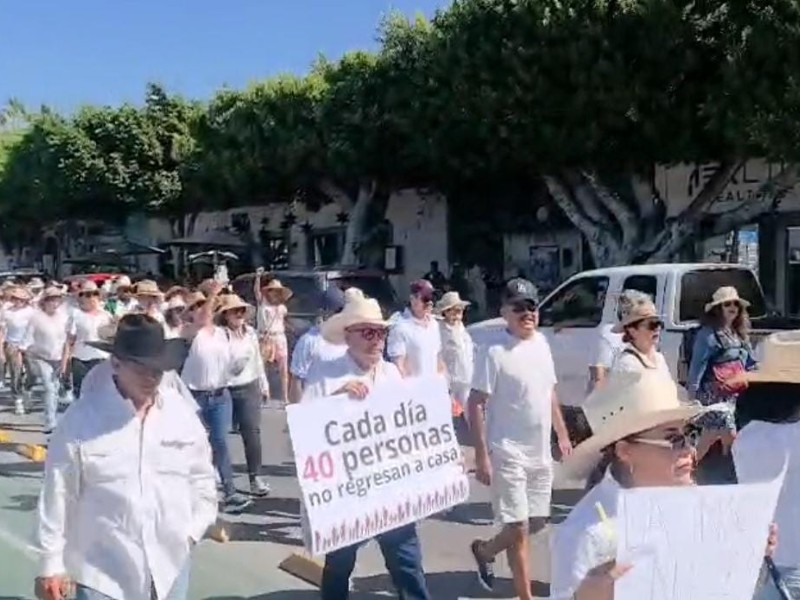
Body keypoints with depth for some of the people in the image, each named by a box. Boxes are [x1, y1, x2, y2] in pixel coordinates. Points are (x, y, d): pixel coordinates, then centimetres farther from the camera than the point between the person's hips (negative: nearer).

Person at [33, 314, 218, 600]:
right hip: (104, 572, -3)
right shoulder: (81, 418, -13)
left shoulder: (181, 414, -2)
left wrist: (193, 529, 2)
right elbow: (57, 495, -7)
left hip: (169, 567, 4)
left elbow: (201, 478, 10)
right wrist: (51, 563, -3)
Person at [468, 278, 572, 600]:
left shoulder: (541, 342, 6)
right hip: (507, 453, -8)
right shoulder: (492, 350, -16)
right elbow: (476, 404, -16)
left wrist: (562, 435, 16)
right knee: (519, 527, -2)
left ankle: (484, 550, 40)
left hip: (540, 452, 8)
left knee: (537, 522, 17)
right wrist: (481, 455, -19)